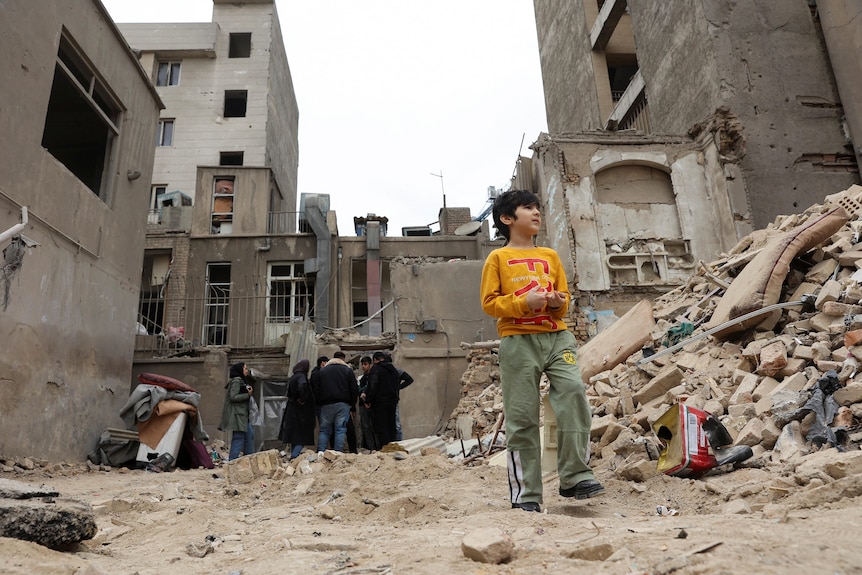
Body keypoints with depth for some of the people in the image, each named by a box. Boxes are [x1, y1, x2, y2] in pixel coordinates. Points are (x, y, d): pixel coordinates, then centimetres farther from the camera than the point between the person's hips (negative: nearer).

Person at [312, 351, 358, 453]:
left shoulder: (322, 370, 14)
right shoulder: (348, 370, 7)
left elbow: (316, 390, 11)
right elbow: (354, 390, 3)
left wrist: (319, 403, 16)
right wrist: (352, 404, 10)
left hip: (326, 405, 2)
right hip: (343, 404, -2)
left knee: (324, 430, 8)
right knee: (340, 430, -1)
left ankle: (320, 452, 0)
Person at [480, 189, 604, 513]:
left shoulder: (550, 256, 18)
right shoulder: (498, 258, 7)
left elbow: (564, 295, 21)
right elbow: (489, 302, 0)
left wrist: (559, 302, -2)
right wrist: (524, 302, -14)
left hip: (556, 336, 4)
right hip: (518, 341, -3)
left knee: (573, 390, -19)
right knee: (522, 416, -2)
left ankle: (575, 477, -7)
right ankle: (525, 495, 6)